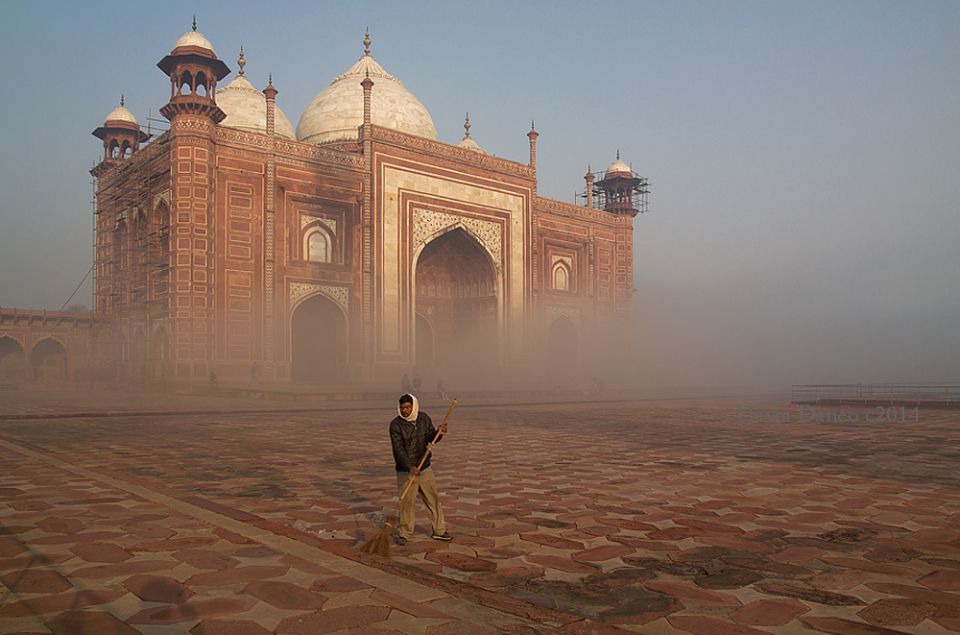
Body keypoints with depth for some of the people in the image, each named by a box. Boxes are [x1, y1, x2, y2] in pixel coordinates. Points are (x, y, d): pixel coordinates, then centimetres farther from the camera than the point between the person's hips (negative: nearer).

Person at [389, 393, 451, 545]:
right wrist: (410, 467, -34)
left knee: (433, 499, 11)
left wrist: (439, 433, -15)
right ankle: (403, 533, 18)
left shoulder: (424, 418, -1)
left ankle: (439, 531, 24)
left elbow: (431, 438, 9)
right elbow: (398, 449, -22)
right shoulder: (396, 424, -16)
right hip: (406, 471, -4)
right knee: (407, 502, 0)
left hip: (425, 468, 5)